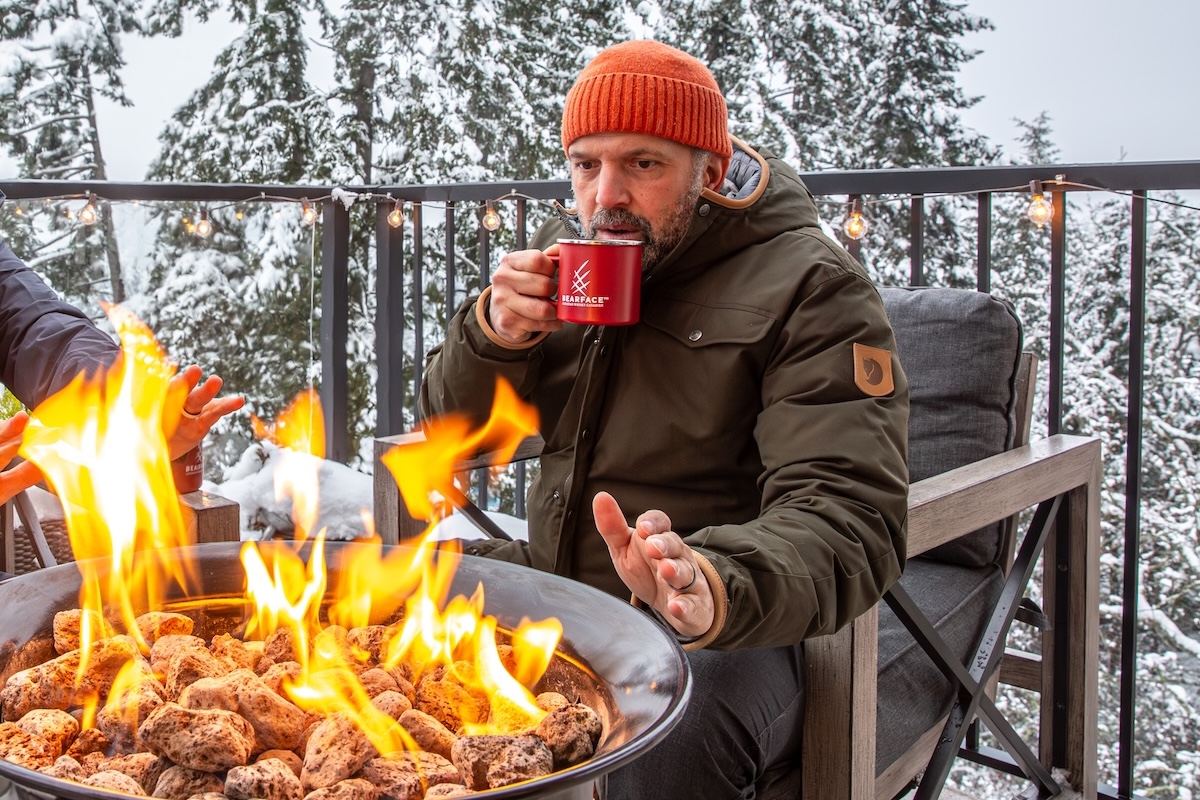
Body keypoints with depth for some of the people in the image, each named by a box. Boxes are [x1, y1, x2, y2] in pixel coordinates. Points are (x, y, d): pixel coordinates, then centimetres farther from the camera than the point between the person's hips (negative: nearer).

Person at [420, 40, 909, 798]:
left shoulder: (811, 288, -11)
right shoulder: (565, 251, 10)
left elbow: (846, 516, -22)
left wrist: (712, 587, -44)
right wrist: (493, 333, -9)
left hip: (724, 628, -6)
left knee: (671, 737, -38)